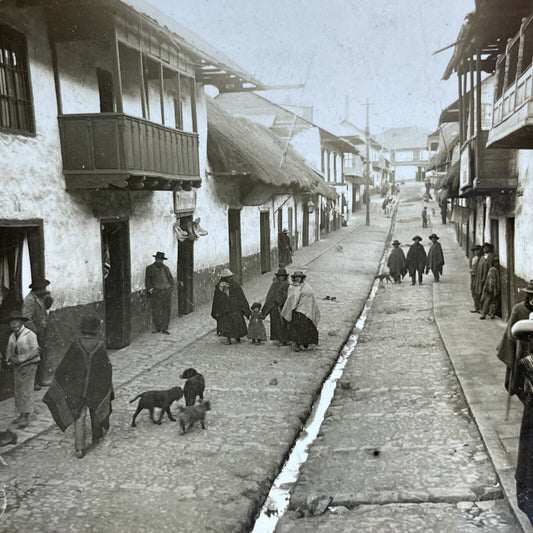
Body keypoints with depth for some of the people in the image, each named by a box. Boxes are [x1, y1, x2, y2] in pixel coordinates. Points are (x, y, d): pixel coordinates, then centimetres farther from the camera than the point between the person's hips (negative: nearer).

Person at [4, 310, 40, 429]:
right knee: (18, 391, 8)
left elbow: (35, 351, -17)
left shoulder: (30, 335, -12)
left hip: (28, 366, -7)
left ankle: (26, 417, -7)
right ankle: (21, 415, 16)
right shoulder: (12, 336, 10)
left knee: (26, 391, -8)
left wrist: (20, 359, -20)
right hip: (17, 366, 7)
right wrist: (9, 358, -9)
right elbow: (9, 351, 14)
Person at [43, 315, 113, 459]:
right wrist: (108, 388, 10)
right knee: (97, 412, 22)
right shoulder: (100, 346, -9)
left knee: (79, 417, 5)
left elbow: (63, 367, -7)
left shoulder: (75, 344, -11)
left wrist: (56, 386, 3)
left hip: (76, 388, 0)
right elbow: (107, 369, -2)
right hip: (96, 388, 1)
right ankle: (97, 435, 40)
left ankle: (80, 448, 1)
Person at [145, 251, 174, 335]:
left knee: (166, 311, 1)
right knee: (156, 311, -6)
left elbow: (171, 279, 20)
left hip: (167, 292, 3)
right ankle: (157, 328, 7)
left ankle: (164, 328, 7)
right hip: (155, 292, -3)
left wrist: (170, 289, 9)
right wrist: (150, 289, -8)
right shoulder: (150, 268, 6)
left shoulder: (166, 268, 17)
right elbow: (147, 280, 3)